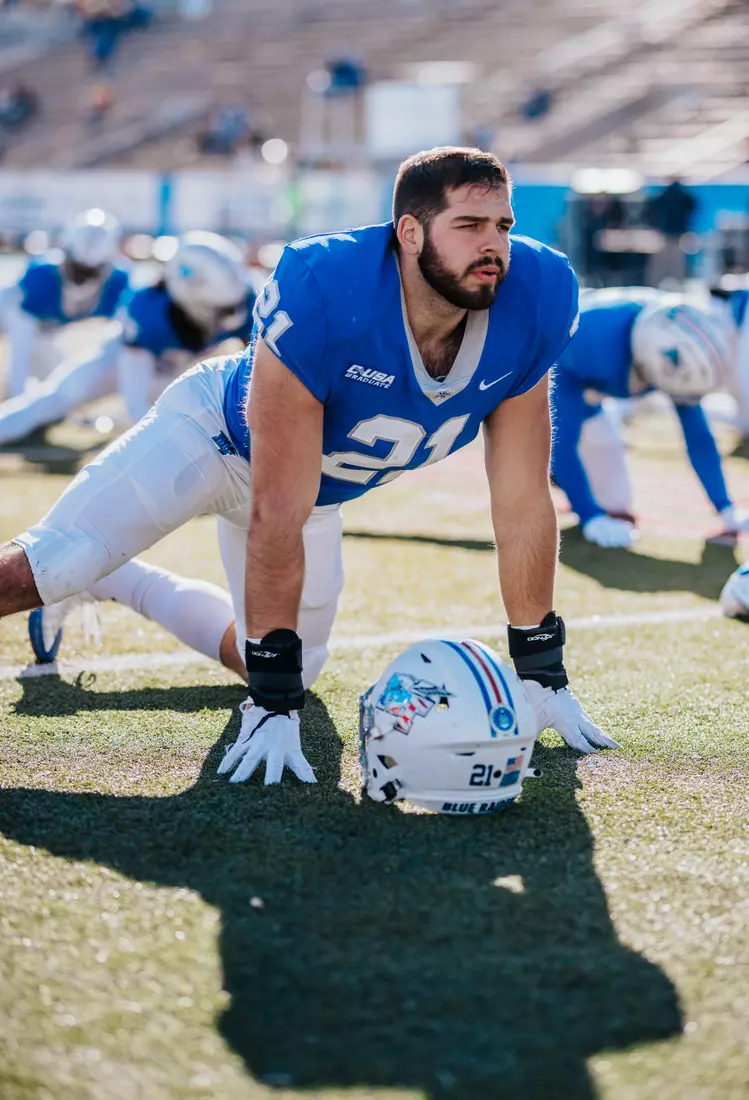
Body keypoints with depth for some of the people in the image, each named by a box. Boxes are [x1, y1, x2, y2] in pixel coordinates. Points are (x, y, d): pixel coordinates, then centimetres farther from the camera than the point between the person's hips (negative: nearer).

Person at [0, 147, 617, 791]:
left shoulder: (526, 311, -25)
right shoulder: (320, 299, -38)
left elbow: (524, 507, -14)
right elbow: (278, 518, -34)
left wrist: (541, 673, -11)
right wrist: (273, 699, -33)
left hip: (323, 490, 6)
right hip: (218, 432, -5)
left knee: (296, 664, 12)